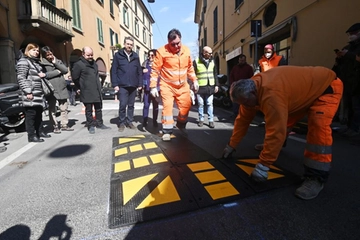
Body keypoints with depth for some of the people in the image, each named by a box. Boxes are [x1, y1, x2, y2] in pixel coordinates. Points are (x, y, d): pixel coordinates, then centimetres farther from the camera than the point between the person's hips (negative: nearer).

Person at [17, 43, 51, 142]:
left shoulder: (36, 61, 22)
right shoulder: (23, 62, -6)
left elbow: (39, 73, 35)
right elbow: (21, 78, -14)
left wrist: (43, 74, 10)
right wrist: (27, 92, -21)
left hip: (38, 94, 9)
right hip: (30, 94, -9)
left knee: (39, 114, 13)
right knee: (31, 115, -5)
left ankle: (39, 132, 24)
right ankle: (31, 136, 0)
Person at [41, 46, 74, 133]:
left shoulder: (58, 61, 15)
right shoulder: (42, 64, 1)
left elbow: (65, 70, 2)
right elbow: (45, 74, -14)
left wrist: (55, 63, -5)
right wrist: (58, 71, -7)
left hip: (62, 88, 4)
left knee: (64, 108, 6)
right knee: (52, 110, 1)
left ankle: (64, 125, 16)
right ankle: (55, 127, 9)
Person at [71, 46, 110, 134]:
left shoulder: (94, 64, 13)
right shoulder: (78, 64, -9)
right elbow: (75, 78, -3)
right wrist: (80, 88, 6)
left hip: (97, 91, 6)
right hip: (87, 92, -6)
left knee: (98, 108, 13)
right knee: (89, 109, 4)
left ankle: (99, 123, 25)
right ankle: (91, 126, 14)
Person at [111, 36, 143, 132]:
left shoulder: (135, 56, 10)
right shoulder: (118, 55, 2)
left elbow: (139, 71, 11)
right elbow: (113, 71, -2)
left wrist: (140, 84, 5)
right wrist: (115, 84, -9)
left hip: (133, 86, 3)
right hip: (122, 86, -3)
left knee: (131, 105, 9)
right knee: (122, 105, -3)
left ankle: (129, 121, 21)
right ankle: (122, 123, 11)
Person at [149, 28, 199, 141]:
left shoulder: (186, 50, 2)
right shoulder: (162, 51, -14)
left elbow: (190, 67, 14)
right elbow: (155, 70, -11)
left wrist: (194, 80, 13)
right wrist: (153, 86, -15)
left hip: (183, 85, 5)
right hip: (167, 85, -4)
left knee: (186, 106, 7)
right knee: (167, 106, -9)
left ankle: (181, 124, 32)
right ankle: (167, 131, 5)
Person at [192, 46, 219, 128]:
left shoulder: (212, 62, 10)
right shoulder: (196, 61, -6)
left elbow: (215, 74, 14)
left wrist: (216, 85, 9)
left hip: (210, 87, 3)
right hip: (200, 87, -3)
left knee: (210, 104, 6)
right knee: (200, 104, 7)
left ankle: (211, 120, 11)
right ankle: (201, 119, 19)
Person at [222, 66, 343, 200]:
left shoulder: (271, 95, -42)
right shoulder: (251, 87, -13)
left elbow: (276, 131, -42)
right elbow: (243, 119, -5)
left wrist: (262, 166, -35)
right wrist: (231, 145, 0)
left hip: (328, 86, -8)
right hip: (303, 89, 8)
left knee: (318, 125, -28)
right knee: (279, 120, 11)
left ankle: (316, 177, -18)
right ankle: (269, 146, 36)